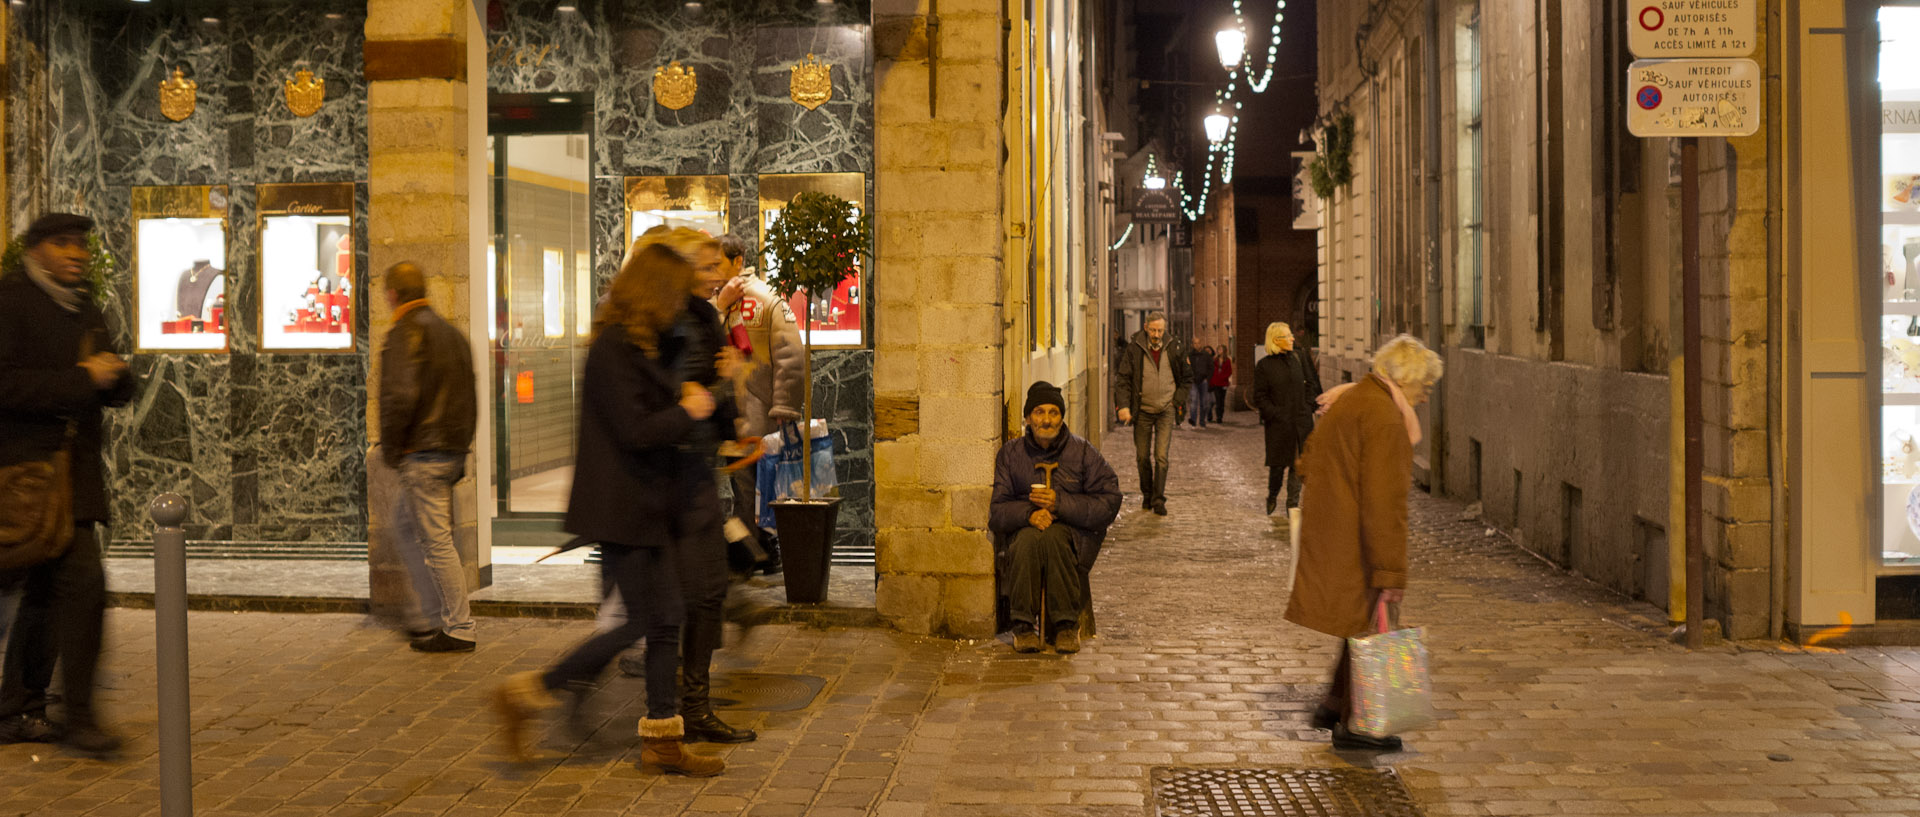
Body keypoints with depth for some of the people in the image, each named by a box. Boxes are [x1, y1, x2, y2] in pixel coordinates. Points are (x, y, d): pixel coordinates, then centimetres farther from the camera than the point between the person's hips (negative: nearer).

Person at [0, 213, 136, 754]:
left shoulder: (83, 308, 18)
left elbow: (118, 392, 21)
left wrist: (114, 375, -2)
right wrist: (81, 380, -19)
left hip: (74, 471, 9)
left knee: (47, 593, 13)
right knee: (83, 583, -16)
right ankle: (78, 714, -9)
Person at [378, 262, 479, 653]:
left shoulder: (404, 334, -11)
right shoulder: (452, 333, 16)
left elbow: (399, 396, -23)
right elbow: (470, 399, 19)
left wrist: (390, 449, -11)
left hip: (422, 455, -9)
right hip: (454, 452, 9)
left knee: (437, 541, -4)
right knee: (405, 523, 21)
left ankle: (459, 629, 1)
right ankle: (425, 617, 24)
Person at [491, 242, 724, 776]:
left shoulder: (647, 346, 13)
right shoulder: (612, 349, -17)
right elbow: (634, 431, -22)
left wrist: (687, 398, 11)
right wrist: (689, 412, -8)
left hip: (652, 506, 9)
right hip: (622, 507, -9)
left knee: (667, 618, 9)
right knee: (640, 622, -5)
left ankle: (662, 738, 17)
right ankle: (524, 697, 5)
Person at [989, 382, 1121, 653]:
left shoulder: (1083, 451, 3)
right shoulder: (1010, 454, 7)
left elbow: (1109, 504, -4)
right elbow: (996, 511, 3)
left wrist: (1060, 503, -15)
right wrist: (1029, 513, -19)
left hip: (1075, 533, -1)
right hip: (1023, 529, 1)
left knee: (1052, 536, -36)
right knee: (1030, 537, -35)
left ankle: (1066, 625, -25)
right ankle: (1023, 625, -25)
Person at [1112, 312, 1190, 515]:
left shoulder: (1174, 349, -1)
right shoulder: (1134, 349, -5)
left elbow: (1187, 378, 12)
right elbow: (1122, 378, -3)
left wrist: (1177, 400, 2)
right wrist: (1124, 405, -13)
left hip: (1166, 411, -1)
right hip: (1142, 411, 1)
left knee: (1161, 456, -9)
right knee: (1143, 457, 8)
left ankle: (1158, 500, -4)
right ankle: (1147, 494, 27)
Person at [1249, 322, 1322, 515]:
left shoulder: (1299, 358, 8)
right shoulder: (1264, 365, -3)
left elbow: (1311, 383, 14)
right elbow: (1260, 397, -2)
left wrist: (1308, 407, 3)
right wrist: (1275, 414, -11)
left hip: (1301, 420, 3)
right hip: (1278, 424, -3)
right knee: (1278, 463, 2)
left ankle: (1293, 503, 12)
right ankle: (1272, 496, 27)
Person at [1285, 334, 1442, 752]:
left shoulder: (1349, 400, 14)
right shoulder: (1385, 419, -19)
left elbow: (1308, 460, 23)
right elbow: (1384, 502, -23)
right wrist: (1391, 573, -22)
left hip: (1327, 537, 10)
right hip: (1354, 546, -10)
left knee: (1362, 624, 19)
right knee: (1367, 626, 3)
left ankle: (1334, 706, 27)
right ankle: (1353, 725, 13)